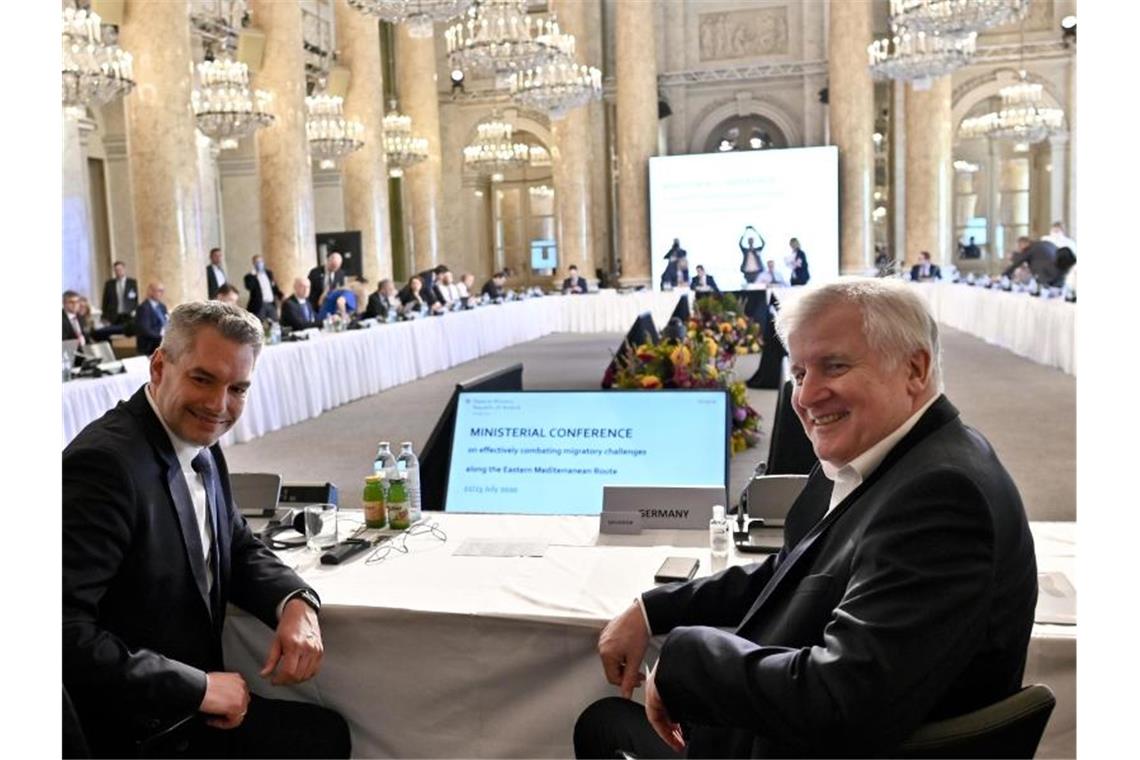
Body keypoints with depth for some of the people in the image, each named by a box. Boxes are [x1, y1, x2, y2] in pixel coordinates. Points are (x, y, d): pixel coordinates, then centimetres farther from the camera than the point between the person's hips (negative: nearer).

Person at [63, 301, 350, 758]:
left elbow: (238, 548, 12)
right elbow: (63, 628, -31)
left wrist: (297, 604, -9)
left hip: (189, 702, 8)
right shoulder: (105, 461, -25)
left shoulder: (201, 449, 2)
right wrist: (198, 686, -25)